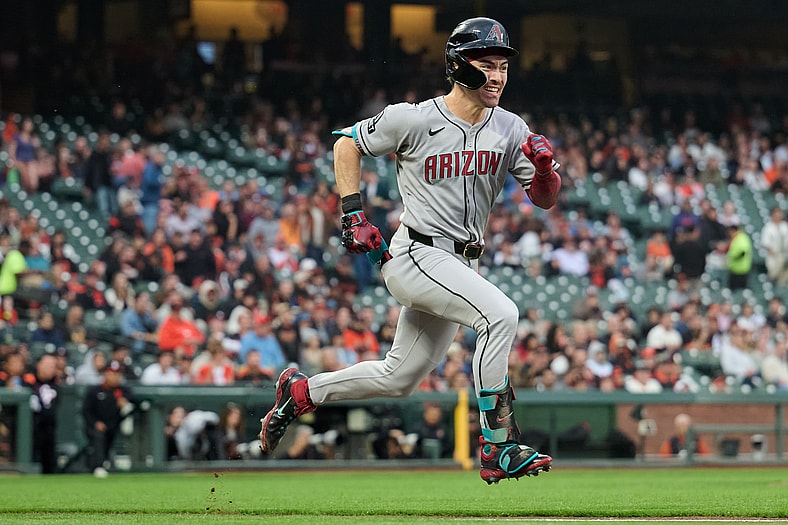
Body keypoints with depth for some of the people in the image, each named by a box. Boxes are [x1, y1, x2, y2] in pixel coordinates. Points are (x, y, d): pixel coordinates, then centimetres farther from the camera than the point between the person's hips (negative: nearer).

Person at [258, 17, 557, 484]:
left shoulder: (510, 130, 3)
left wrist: (545, 168, -18)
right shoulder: (414, 120, -11)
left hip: (461, 265, 7)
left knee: (399, 378, 14)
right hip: (416, 255, -7)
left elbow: (545, 200, 4)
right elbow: (347, 144, 2)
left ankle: (301, 391, 34)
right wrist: (354, 214, -5)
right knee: (500, 313, -29)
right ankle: (499, 449, -27)